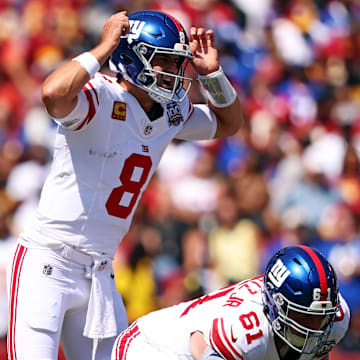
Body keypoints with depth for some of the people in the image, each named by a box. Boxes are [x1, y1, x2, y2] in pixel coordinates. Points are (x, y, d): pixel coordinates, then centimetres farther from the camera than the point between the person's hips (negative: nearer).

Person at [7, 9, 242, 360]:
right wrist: (104, 48, -25)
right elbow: (53, 93, -38)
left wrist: (211, 73, 7)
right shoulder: (98, 97, -15)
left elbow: (228, 123, 24)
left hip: (99, 274, 8)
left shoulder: (171, 114, 9)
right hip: (48, 266, -8)